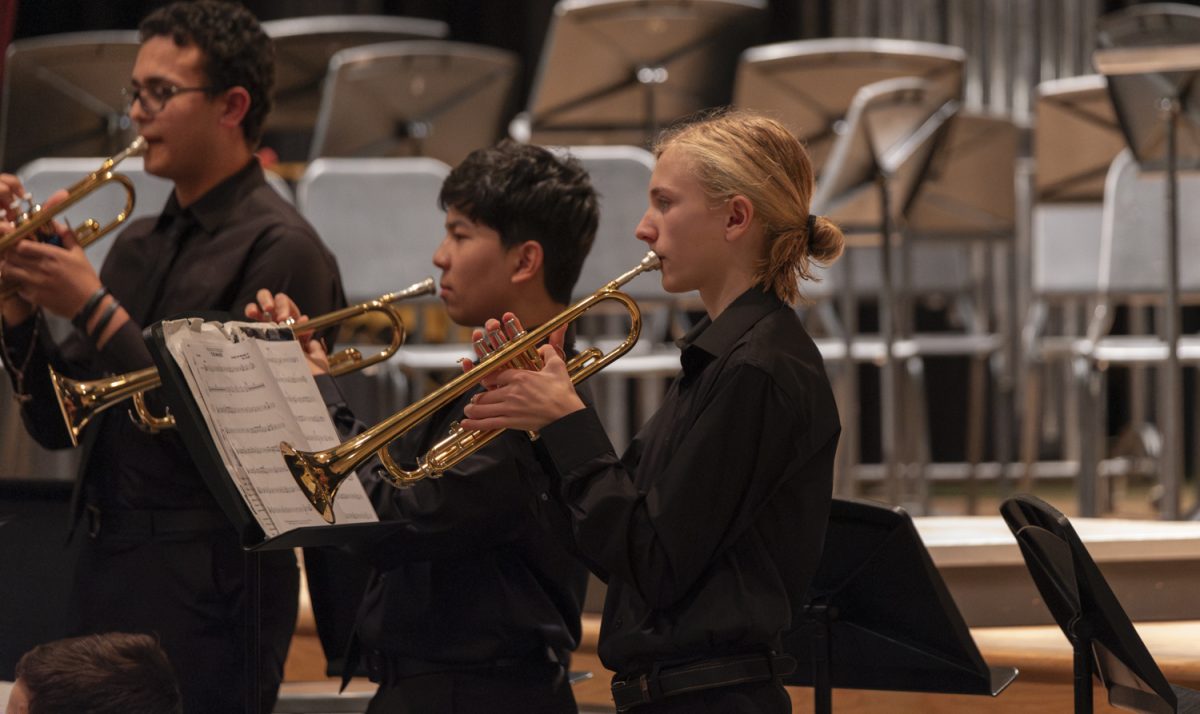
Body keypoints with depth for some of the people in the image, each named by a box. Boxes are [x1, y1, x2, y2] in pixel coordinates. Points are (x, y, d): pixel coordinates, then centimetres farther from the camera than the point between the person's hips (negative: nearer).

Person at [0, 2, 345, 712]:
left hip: (207, 591, -7)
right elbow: (59, 425, 14)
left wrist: (93, 307, -16)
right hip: (106, 572, 8)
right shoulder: (139, 245, 14)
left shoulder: (277, 249, -10)